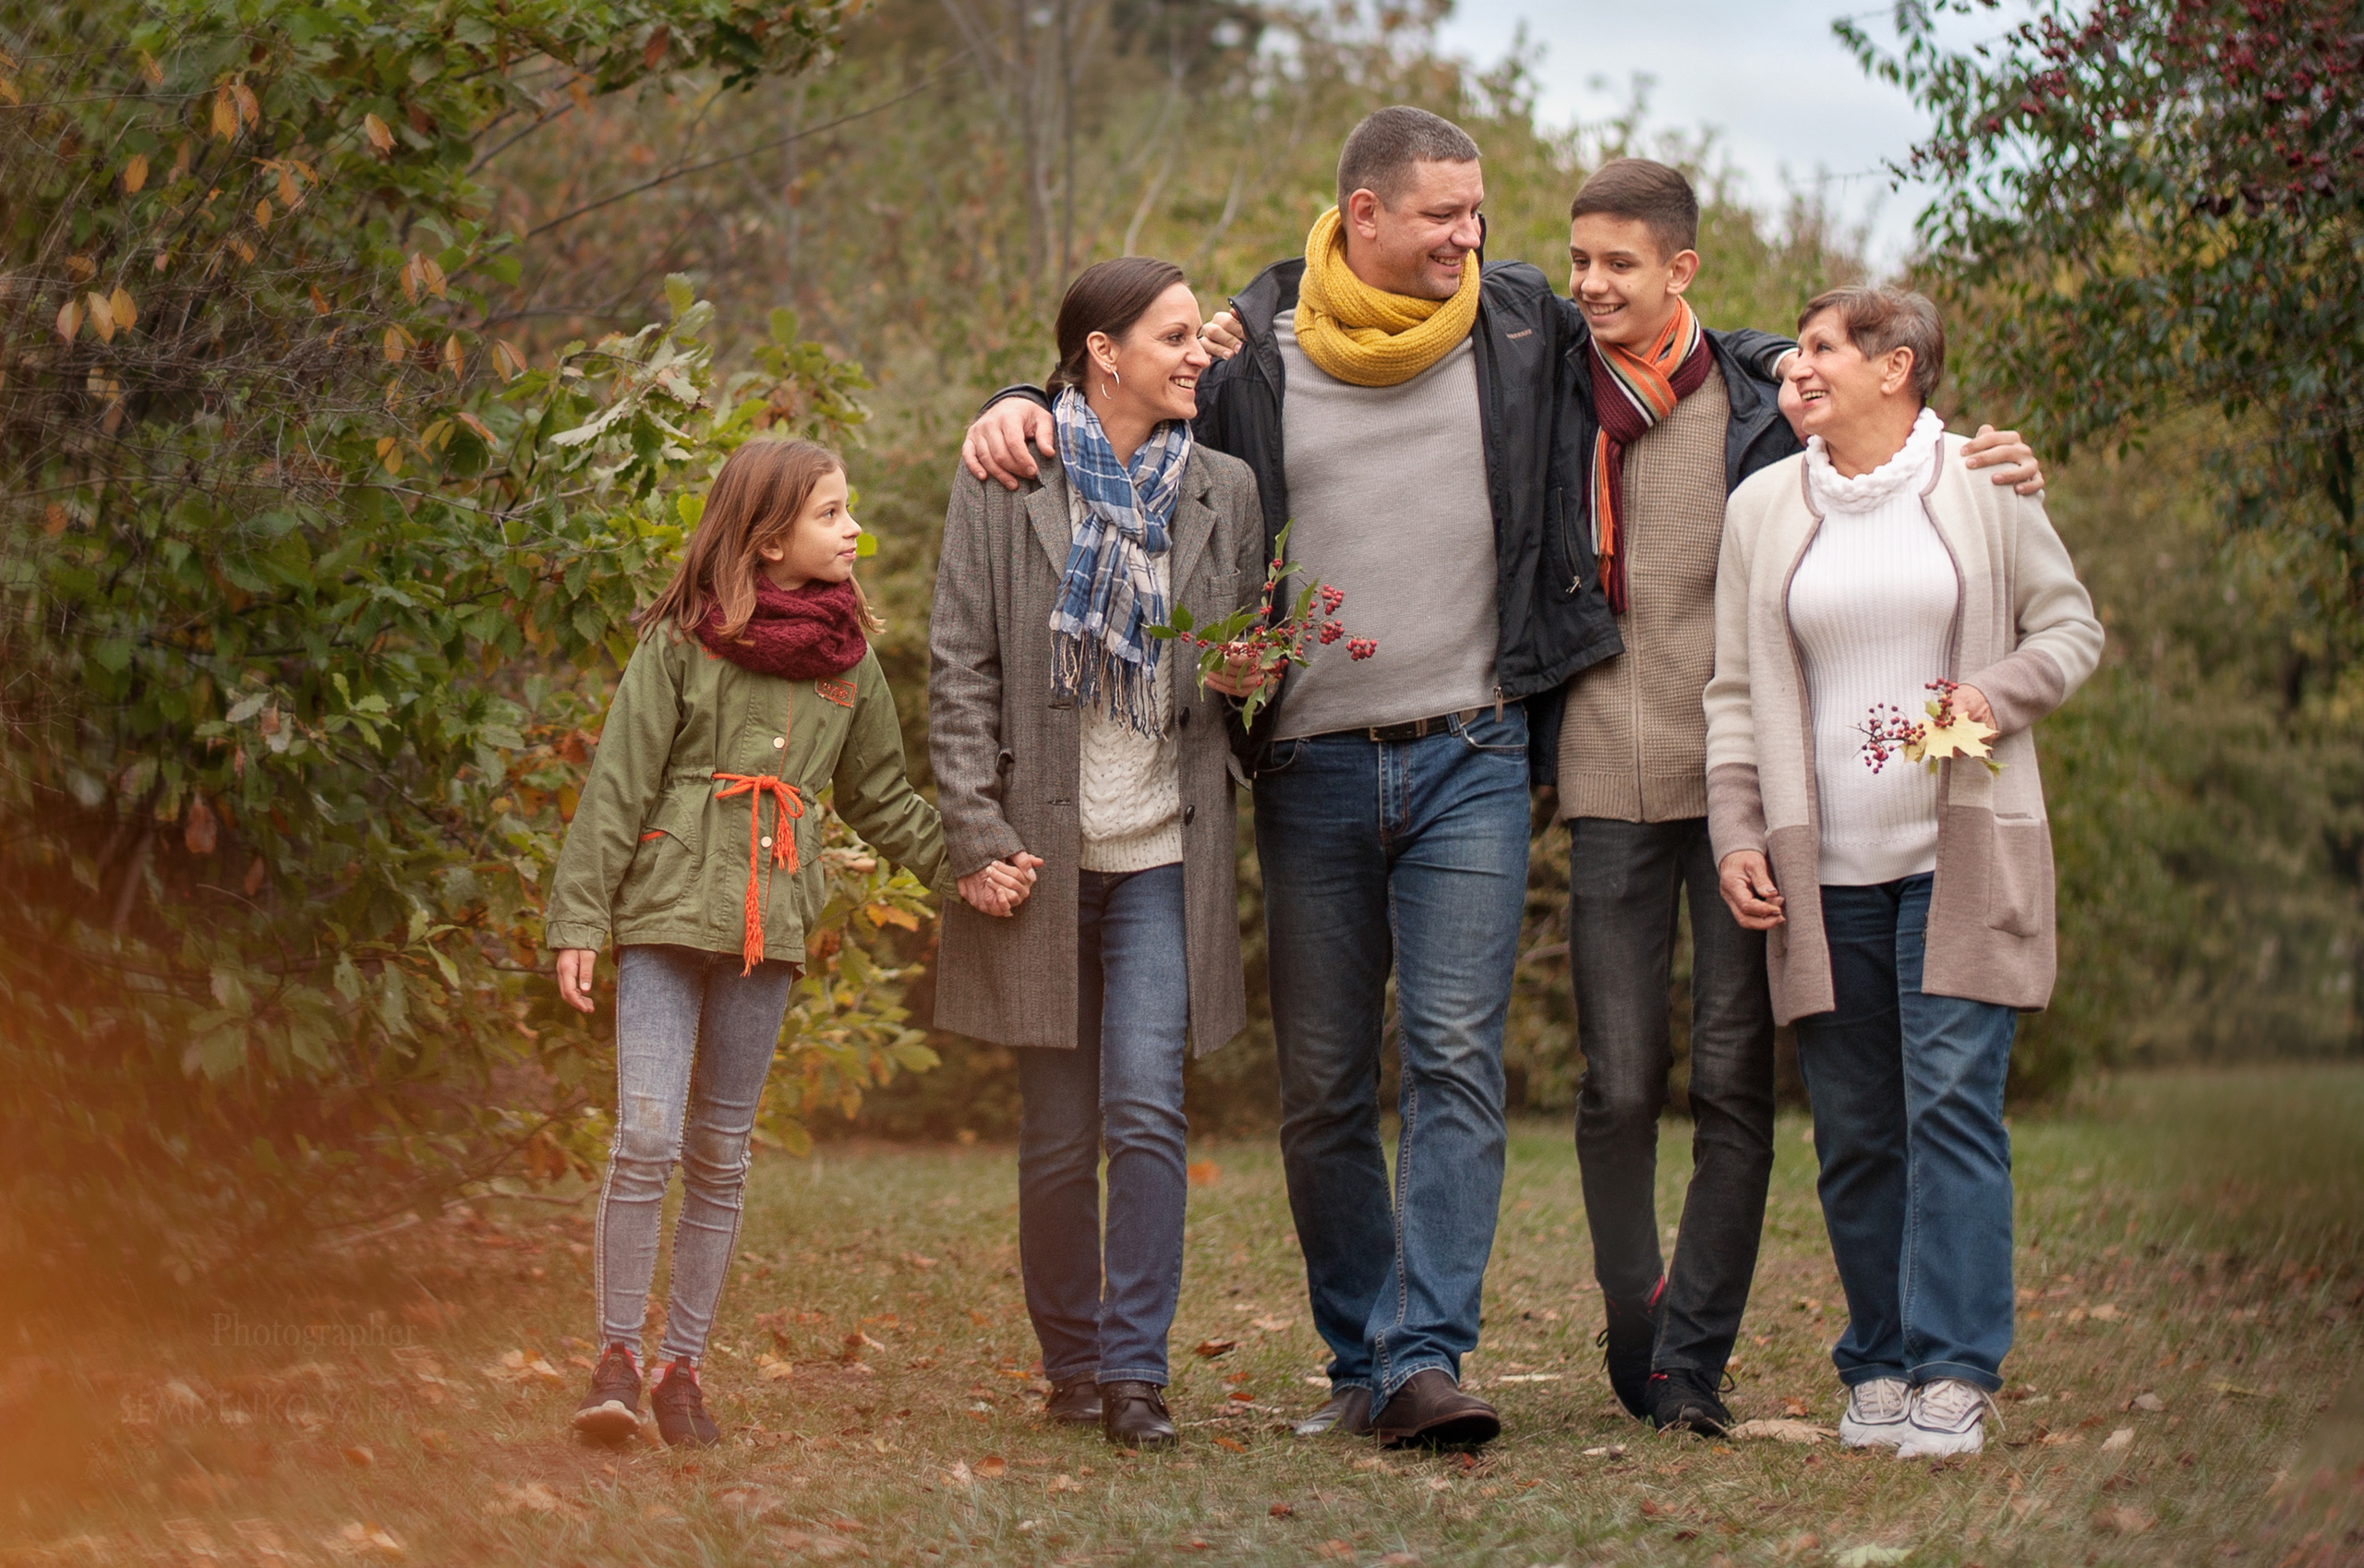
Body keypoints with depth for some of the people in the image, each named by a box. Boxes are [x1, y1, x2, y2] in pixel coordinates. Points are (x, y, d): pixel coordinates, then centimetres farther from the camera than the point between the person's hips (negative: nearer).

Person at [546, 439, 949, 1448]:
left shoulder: (849, 662, 10)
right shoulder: (680, 642, -4)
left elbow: (880, 799, 18)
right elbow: (617, 787, -3)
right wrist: (578, 918, -7)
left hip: (770, 924, 4)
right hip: (668, 911, -4)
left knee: (720, 1156, 8)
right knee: (646, 1139, -12)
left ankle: (682, 1367, 16)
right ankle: (616, 1356, 1)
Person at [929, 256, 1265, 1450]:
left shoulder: (1224, 490, 8)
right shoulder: (1004, 484, 0)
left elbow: (1250, 659, 20)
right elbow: (960, 674, -2)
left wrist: (1247, 675, -4)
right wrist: (977, 838, -9)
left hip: (1164, 851, 1)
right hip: (1040, 853, -1)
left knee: (1146, 1114, -12)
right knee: (1057, 1136, 5)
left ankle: (1135, 1373, -6)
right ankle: (1069, 1364, 22)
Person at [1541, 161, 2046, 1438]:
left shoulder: (1772, 390, 5)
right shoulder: (1549, 400, 7)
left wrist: (1998, 470, -7)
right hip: (1611, 777, 1)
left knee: (1734, 1081, -1)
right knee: (1618, 1087, 1)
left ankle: (1692, 1359, 6)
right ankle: (1634, 1337, 17)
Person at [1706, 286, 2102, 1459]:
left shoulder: (1986, 489, 4)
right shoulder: (1762, 508, 10)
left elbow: (2072, 626, 9)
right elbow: (1736, 693, 12)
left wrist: (1998, 692, -10)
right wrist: (1735, 834, 2)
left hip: (1962, 859, -3)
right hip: (1822, 871, 3)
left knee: (1954, 1104, -10)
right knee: (1854, 1129, 4)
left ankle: (1954, 1375, -8)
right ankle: (1878, 1370, 13)